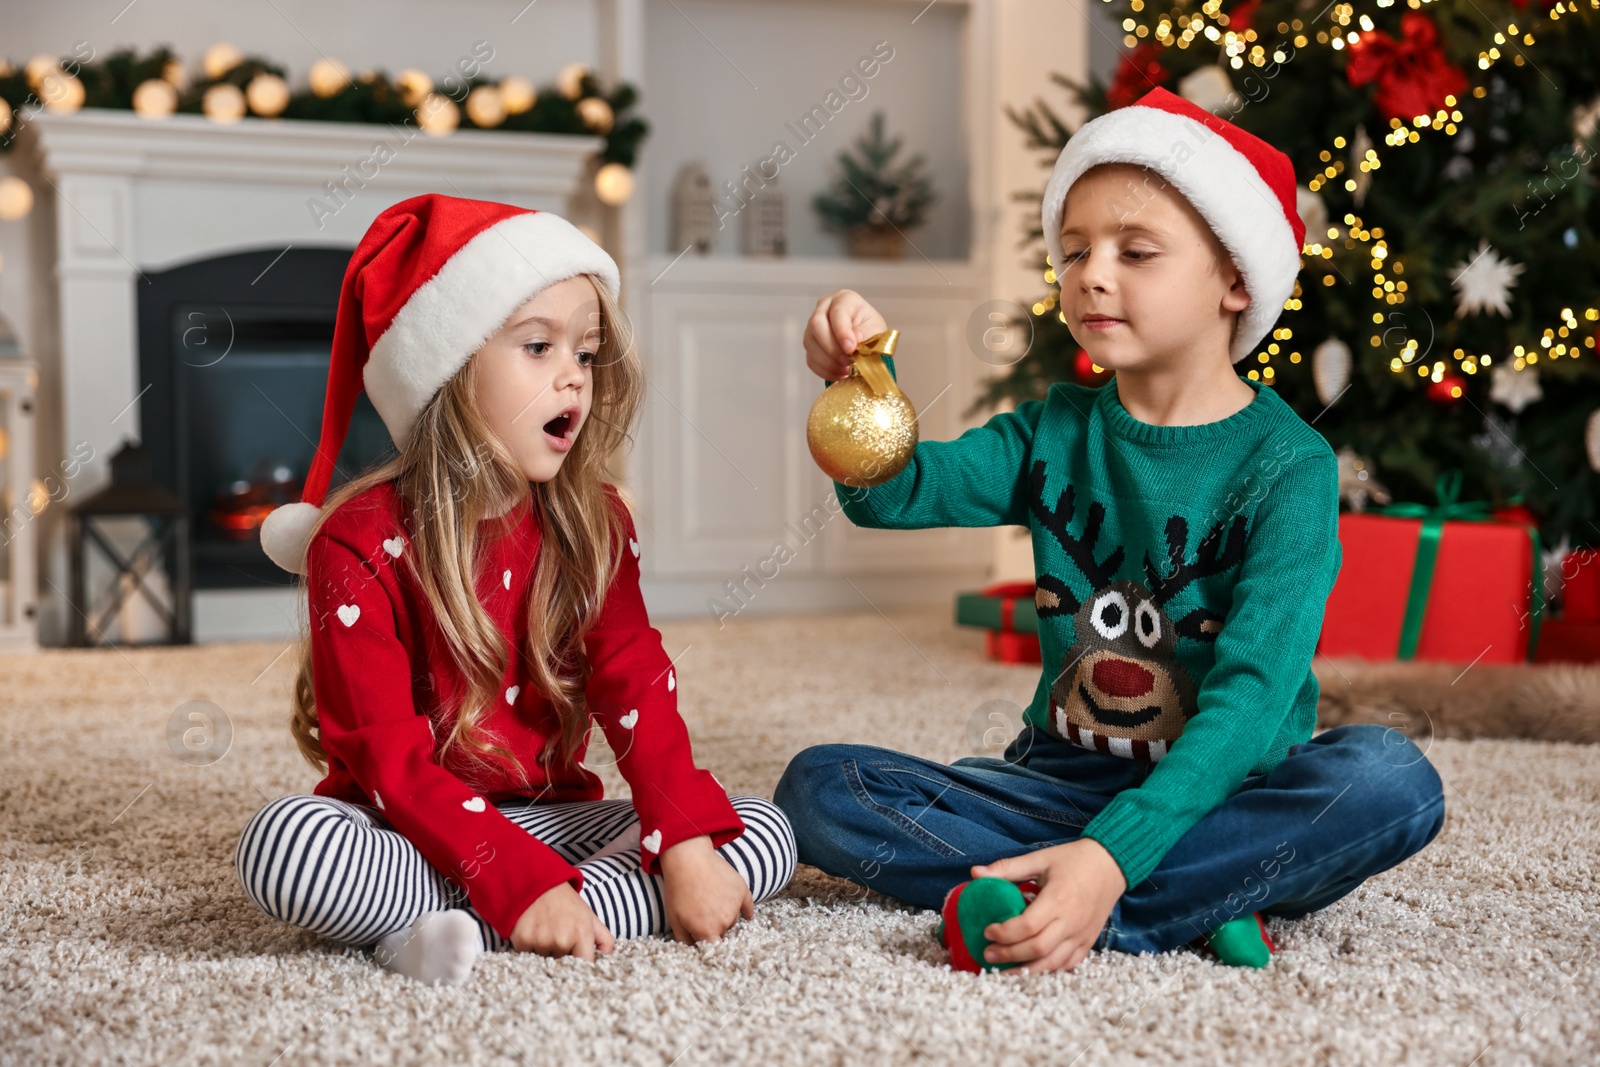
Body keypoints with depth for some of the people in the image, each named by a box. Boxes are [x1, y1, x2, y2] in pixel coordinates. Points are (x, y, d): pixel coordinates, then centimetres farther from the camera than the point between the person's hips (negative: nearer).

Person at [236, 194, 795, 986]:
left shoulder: (592, 522, 3)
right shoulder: (361, 544, -12)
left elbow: (635, 685, -5)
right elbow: (390, 759, -17)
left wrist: (686, 844, -20)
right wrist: (521, 883, -28)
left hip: (546, 816, 5)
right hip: (411, 833, -5)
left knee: (767, 837, -14)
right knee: (281, 843, -34)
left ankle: (459, 930, -26)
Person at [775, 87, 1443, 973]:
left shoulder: (1286, 464, -11)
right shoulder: (1056, 432, 6)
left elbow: (1254, 692, -22)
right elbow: (890, 492, -6)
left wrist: (1112, 855, -35)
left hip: (1216, 791, -4)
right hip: (1061, 780, 4)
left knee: (1391, 780, -33)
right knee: (817, 786, -17)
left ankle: (1070, 909, -27)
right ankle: (1198, 907, -22)